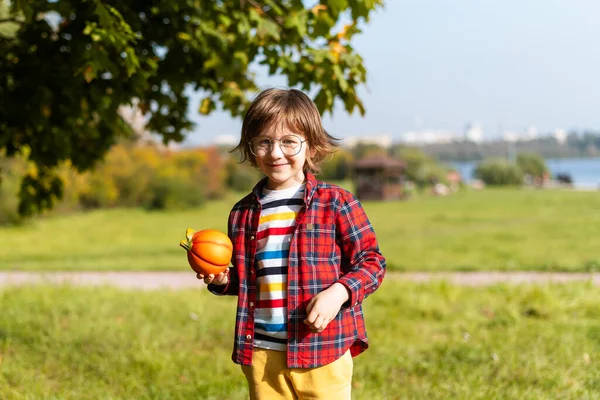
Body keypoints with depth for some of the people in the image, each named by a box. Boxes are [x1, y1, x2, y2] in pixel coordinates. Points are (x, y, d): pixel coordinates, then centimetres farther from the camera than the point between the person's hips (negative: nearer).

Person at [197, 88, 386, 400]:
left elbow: (371, 262, -3)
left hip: (322, 350, -4)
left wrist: (339, 292, -19)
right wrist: (223, 280, 1)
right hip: (261, 352, 4)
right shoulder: (243, 213, 9)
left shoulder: (336, 203, -5)